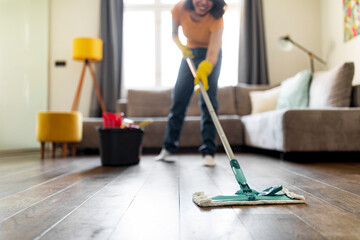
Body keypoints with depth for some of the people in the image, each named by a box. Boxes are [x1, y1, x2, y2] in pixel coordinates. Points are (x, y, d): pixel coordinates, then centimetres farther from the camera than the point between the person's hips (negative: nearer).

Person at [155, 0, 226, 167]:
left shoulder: (216, 19, -30)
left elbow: (212, 53, -42)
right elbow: (174, 34, -2)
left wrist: (204, 69, -60)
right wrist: (181, 47, -21)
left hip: (210, 55, -3)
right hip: (190, 52, 3)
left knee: (208, 100, -15)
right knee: (178, 98, 1)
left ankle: (208, 151, -10)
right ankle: (168, 147, 12)